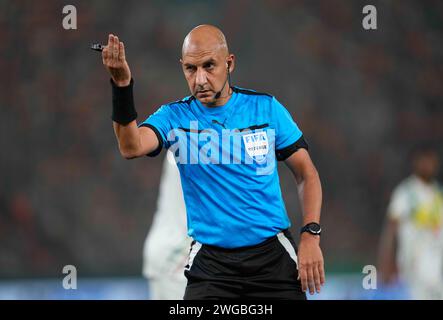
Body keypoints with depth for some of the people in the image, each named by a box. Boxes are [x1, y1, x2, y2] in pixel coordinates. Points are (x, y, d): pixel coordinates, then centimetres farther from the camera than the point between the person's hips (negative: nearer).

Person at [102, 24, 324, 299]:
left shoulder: (267, 108, 1)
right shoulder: (174, 116, -1)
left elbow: (306, 173, 6)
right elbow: (132, 147, -20)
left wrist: (311, 236, -6)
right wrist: (122, 85, -33)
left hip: (273, 255, 0)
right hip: (210, 263, 0)